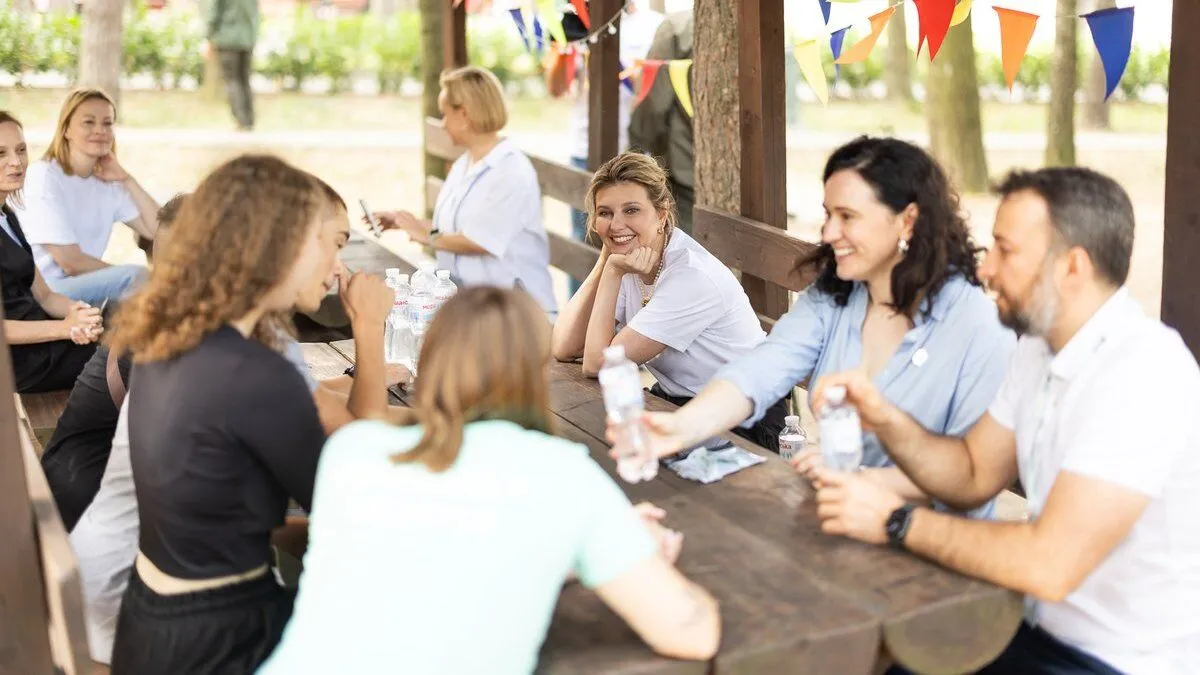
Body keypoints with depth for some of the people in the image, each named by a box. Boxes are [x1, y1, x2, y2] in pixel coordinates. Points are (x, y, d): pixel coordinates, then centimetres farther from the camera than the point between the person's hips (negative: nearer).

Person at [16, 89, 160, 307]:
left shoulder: (108, 183, 9)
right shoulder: (43, 174, -12)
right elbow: (70, 262, -17)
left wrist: (127, 179, -3)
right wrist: (130, 275, -8)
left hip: (83, 286, 7)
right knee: (136, 277, -24)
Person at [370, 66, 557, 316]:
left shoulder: (512, 171, -15)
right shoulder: (462, 165, 15)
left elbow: (481, 241, -19)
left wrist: (428, 237, -6)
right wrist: (401, 222, 21)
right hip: (464, 295, 9)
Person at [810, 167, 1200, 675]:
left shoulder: (1142, 374, -26)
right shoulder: (1041, 347, 4)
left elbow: (1050, 565, -31)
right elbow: (973, 475, 11)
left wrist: (896, 522, -21)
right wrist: (884, 419, -7)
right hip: (1045, 630, 8)